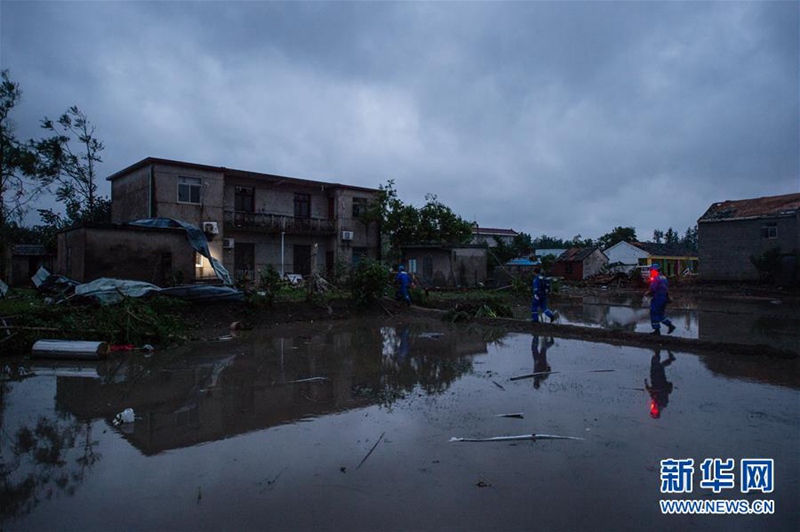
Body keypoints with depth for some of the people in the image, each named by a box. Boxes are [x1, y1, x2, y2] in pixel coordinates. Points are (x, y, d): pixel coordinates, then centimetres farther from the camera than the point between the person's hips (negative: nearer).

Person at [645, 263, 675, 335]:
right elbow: (667, 288, 18)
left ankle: (657, 330, 1)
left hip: (657, 298, -9)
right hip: (665, 297, 9)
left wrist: (647, 293, -4)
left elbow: (652, 289, -21)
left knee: (654, 314, -1)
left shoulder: (655, 278, -15)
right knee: (661, 314, 19)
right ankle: (670, 325, 12)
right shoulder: (664, 277, 14)